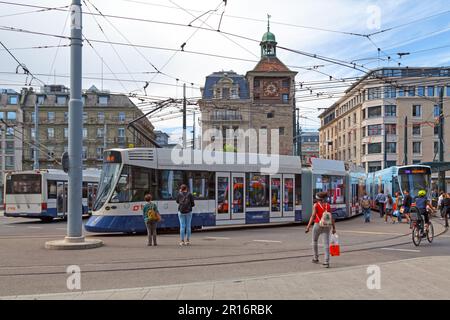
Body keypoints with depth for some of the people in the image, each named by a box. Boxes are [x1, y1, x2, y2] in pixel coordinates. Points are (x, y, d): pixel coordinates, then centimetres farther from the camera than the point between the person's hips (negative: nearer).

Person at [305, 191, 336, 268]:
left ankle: (316, 258, 29)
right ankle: (326, 262, -12)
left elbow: (313, 216, -14)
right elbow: (331, 217, 2)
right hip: (327, 226, 3)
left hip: (318, 225, -2)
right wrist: (334, 228, 6)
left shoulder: (316, 205, -5)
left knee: (314, 241, 21)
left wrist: (308, 227, -16)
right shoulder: (328, 205, 6)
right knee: (326, 244, -2)